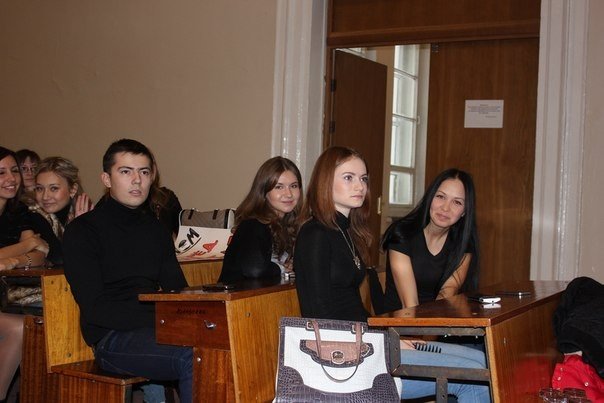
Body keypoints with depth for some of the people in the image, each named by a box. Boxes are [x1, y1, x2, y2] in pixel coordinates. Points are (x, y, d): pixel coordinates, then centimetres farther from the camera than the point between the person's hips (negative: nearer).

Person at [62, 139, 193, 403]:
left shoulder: (156, 230, 21)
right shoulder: (83, 230, 1)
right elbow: (94, 308, -8)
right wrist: (160, 322, -18)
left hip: (155, 330, 6)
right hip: (112, 338, -6)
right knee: (194, 358, -32)